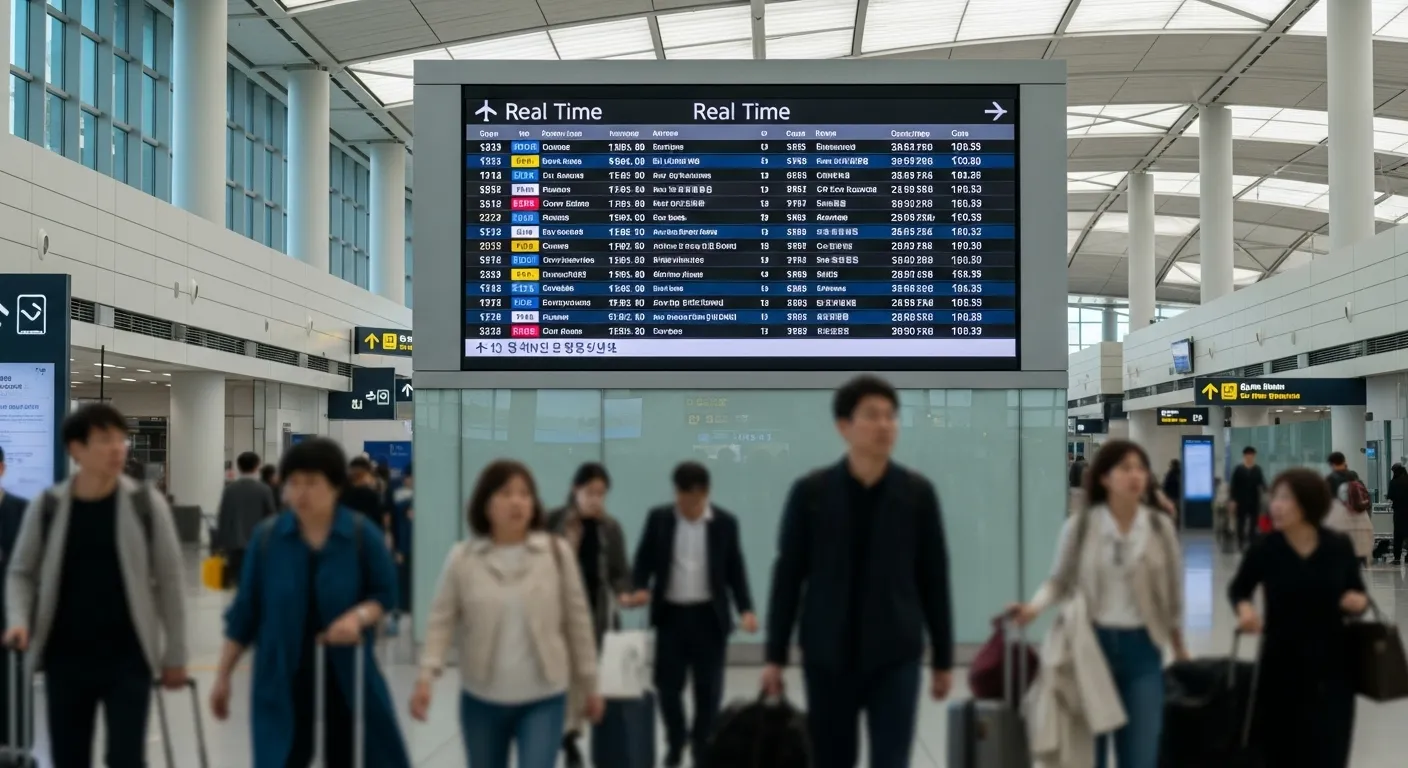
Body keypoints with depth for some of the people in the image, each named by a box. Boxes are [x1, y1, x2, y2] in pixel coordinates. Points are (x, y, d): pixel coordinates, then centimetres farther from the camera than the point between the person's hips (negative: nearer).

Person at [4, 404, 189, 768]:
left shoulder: (146, 504, -4)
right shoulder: (46, 506, -1)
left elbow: (170, 581, 0)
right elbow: (21, 573, 7)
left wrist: (175, 654, 1)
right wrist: (19, 620, -13)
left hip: (127, 657, -2)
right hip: (65, 658, 2)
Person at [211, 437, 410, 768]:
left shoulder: (362, 534, -7)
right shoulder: (267, 536, -4)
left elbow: (386, 594, 1)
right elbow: (246, 611, 3)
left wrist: (360, 616, -21)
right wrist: (223, 676, 4)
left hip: (347, 677, 0)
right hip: (282, 681, 1)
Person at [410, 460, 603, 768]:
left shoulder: (556, 552, -5)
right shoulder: (462, 558, -4)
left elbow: (577, 620, 2)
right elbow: (442, 620, -2)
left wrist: (589, 685, 6)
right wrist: (426, 676, -16)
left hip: (543, 699, -2)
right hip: (481, 700, 2)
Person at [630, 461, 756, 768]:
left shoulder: (725, 522, -1)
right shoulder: (658, 518, 2)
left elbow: (735, 569, 1)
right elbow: (644, 560, 4)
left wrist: (745, 609, -10)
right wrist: (641, 588, -16)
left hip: (709, 616, -1)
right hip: (670, 614, 1)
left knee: (708, 687, 4)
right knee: (668, 684, 5)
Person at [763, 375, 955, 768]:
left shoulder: (917, 492, 0)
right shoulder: (810, 492, -3)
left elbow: (934, 579, 4)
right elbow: (787, 577, 1)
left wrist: (943, 658, 5)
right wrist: (775, 656, 0)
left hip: (895, 654, 0)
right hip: (828, 654, 0)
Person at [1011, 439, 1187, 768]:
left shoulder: (1160, 527, -1)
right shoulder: (1078, 527, -6)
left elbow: (1174, 588, 9)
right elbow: (1061, 581, 3)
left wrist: (1179, 645, 15)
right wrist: (1034, 607, -16)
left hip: (1141, 647, 1)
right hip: (1091, 643, -1)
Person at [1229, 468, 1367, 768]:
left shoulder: (1339, 547, -4)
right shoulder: (1265, 548, -8)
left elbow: (1359, 595, 9)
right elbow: (1238, 588, 9)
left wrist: (1359, 602, -14)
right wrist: (1244, 607, -12)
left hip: (1331, 667, 1)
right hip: (1282, 667, -1)